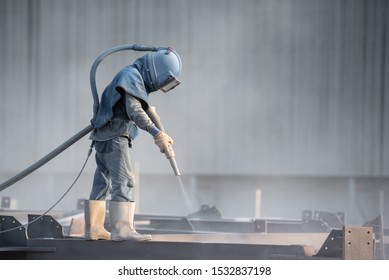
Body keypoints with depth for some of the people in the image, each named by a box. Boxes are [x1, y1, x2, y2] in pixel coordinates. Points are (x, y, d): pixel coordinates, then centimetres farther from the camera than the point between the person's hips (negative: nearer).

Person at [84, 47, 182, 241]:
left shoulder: (138, 80, 22)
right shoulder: (132, 75, -10)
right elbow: (133, 109, -23)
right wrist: (156, 133, -30)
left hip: (105, 137, 10)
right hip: (114, 136, -10)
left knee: (102, 183, 10)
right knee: (123, 181, -15)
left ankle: (93, 228, 13)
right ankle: (122, 229, -21)